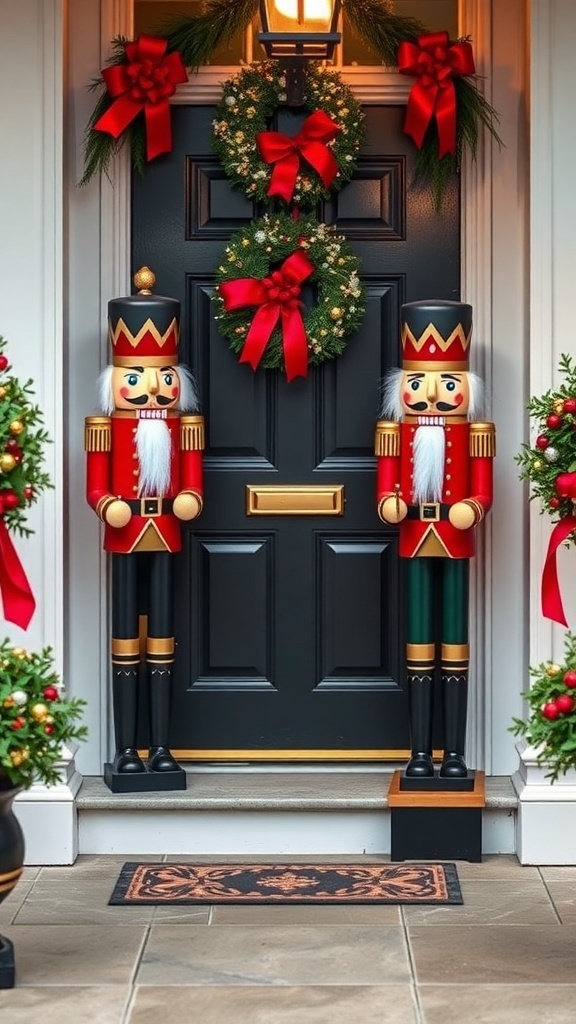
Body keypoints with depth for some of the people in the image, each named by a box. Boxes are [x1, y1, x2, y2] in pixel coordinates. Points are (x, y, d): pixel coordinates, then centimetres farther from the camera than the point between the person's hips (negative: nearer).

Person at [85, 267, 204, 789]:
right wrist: (108, 506, -22)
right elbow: (96, 486, -4)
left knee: (162, 642, 6)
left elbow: (192, 480, 6)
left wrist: (189, 499, -13)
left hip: (165, 533, 3)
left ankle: (162, 750, 11)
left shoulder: (182, 423, 5)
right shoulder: (108, 425, -3)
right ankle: (127, 752, 6)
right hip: (125, 534, -2)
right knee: (126, 643, 1)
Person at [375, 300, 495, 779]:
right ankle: (420, 754, 8)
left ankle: (454, 755, 7)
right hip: (416, 541, 1)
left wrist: (472, 509, -20)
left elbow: (482, 492, -1)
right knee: (420, 646, 4)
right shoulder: (396, 429, 4)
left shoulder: (475, 432, 0)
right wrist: (390, 503, -15)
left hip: (455, 542, -1)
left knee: (455, 645, 1)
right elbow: (386, 490, 5)